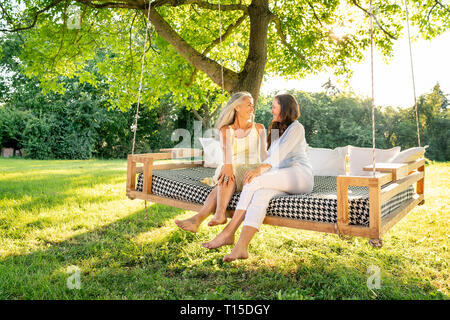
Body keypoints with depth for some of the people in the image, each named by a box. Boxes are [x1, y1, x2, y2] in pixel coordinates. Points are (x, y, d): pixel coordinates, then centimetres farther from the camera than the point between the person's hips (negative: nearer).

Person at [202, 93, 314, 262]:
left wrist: (260, 169, -24)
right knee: (261, 193, -29)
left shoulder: (296, 127, 3)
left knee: (255, 182, -27)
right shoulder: (276, 130, 29)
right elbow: (271, 156, 23)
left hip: (300, 175, -6)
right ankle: (241, 246, -46)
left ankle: (229, 232, -27)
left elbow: (280, 153, -13)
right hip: (283, 180, 6)